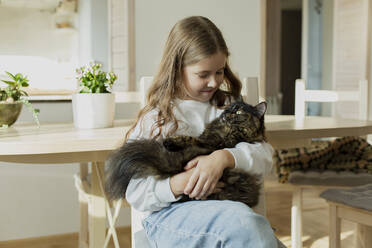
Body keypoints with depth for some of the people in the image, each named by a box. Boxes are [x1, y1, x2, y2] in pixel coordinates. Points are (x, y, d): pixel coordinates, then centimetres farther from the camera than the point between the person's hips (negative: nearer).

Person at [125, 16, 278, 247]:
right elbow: (135, 192, 0)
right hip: (170, 215, -3)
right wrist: (178, 185, -20)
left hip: (226, 206, 4)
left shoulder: (229, 107, 14)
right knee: (241, 221, -35)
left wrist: (224, 157, -18)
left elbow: (265, 155, 1)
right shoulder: (155, 120, 3)